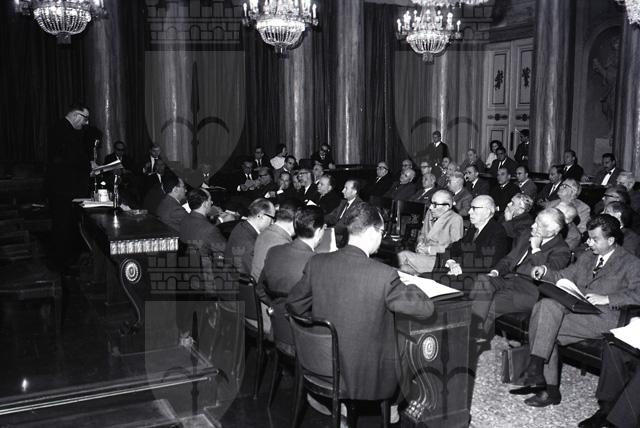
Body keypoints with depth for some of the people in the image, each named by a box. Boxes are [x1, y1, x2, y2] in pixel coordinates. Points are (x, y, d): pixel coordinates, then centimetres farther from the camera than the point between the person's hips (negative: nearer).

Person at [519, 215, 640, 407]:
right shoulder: (586, 257, 25)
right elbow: (563, 277, 27)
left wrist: (606, 298, -16)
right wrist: (545, 270, 6)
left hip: (603, 317, -6)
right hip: (573, 309, 7)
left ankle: (536, 367, -25)